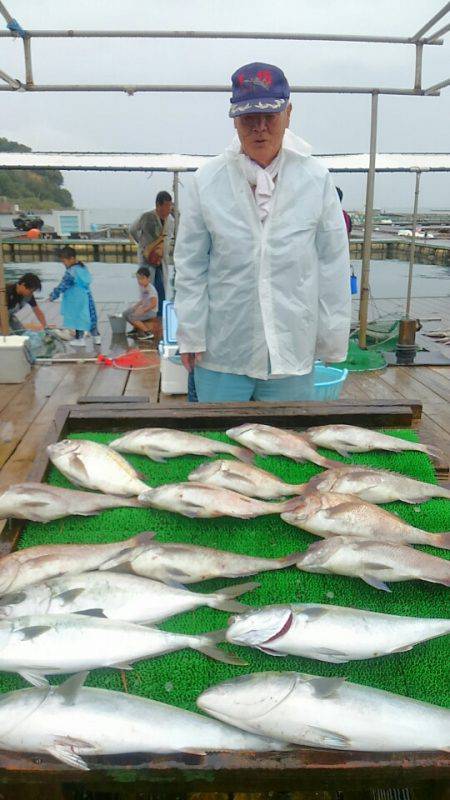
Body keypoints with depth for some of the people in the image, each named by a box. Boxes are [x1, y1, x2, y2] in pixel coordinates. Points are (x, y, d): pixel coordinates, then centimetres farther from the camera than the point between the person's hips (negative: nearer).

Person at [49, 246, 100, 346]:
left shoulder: (71, 272, -20)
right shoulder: (83, 267, 5)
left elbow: (62, 286, -17)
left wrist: (53, 296, -7)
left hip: (76, 300, -8)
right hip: (87, 297, 8)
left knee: (79, 318, 3)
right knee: (90, 316, 14)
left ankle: (79, 338, 13)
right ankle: (96, 336, 19)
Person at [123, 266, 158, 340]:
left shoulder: (151, 289, -22)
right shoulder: (142, 287, 4)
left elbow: (153, 304, -26)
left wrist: (143, 310, -25)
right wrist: (136, 306, 2)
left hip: (151, 311, -9)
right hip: (144, 308, 9)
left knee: (132, 317, -22)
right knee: (126, 313, 10)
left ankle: (148, 333, -14)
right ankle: (136, 329, 28)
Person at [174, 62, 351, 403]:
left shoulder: (316, 179, -3)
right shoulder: (208, 180, -2)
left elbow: (333, 265, 1)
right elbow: (190, 265, 1)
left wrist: (333, 338, 2)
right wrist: (191, 335, 0)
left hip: (292, 353, 0)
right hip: (221, 353, 0)